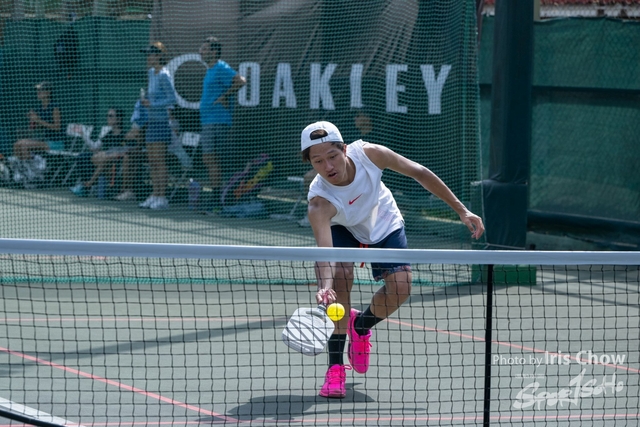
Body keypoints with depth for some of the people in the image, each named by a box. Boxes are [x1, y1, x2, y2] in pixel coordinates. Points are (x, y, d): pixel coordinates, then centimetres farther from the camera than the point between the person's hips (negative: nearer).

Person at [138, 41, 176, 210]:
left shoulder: (163, 75, -13)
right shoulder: (151, 73, 13)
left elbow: (172, 99, -17)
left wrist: (152, 104, -20)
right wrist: (145, 100, 12)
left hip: (161, 121, -9)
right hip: (152, 121, 9)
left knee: (159, 161, -8)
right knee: (152, 161, 10)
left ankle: (161, 197, -6)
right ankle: (154, 195, 14)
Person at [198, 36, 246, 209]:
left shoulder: (221, 69, -12)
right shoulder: (211, 70, 19)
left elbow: (241, 81, -25)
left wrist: (225, 97, -20)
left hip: (217, 122, -10)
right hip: (208, 122, 10)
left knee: (210, 159, -12)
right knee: (209, 160, 9)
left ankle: (216, 199, -12)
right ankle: (215, 198, 12)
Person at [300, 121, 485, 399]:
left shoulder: (367, 154, -34)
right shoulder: (319, 203, -40)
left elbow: (419, 173, -20)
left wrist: (461, 210, -16)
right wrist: (324, 287, -73)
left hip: (384, 225, 2)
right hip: (342, 228, -2)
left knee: (400, 287, -17)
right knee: (341, 275, -29)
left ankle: (361, 324, 16)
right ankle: (336, 368, -18)